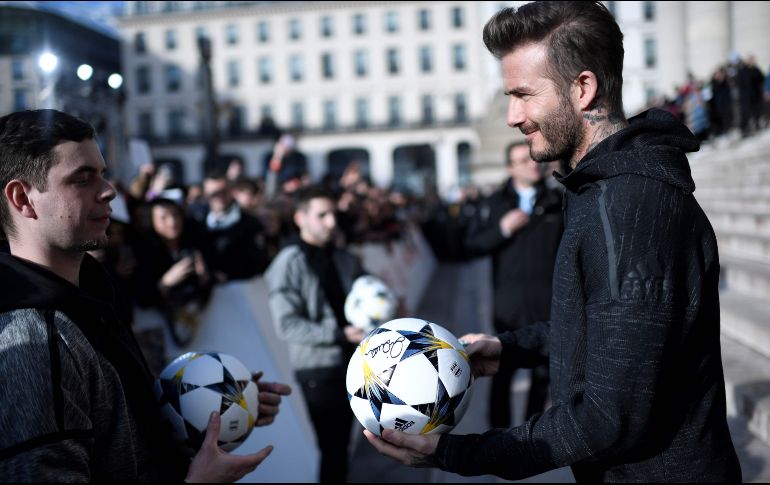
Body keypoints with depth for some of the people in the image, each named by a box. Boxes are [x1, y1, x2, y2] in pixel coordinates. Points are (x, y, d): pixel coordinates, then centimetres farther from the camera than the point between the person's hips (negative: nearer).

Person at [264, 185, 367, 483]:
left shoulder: (346, 261, 6)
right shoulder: (289, 263, -10)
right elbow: (287, 325, -17)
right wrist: (340, 334, -23)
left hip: (351, 364, 5)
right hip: (317, 369, -5)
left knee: (341, 445, 16)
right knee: (330, 446, 2)